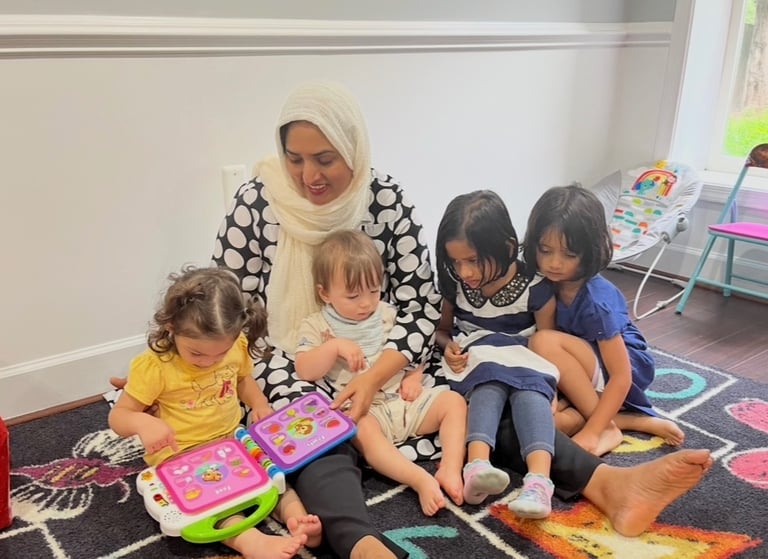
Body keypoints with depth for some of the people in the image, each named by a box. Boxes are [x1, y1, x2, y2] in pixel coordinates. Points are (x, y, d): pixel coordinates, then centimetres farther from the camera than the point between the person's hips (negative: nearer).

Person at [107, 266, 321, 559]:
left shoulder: (236, 346, -6)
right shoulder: (154, 366, -20)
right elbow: (118, 416, -12)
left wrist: (260, 405, -5)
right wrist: (143, 422, -35)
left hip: (233, 441, 6)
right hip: (180, 456, -5)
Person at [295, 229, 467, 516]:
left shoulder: (387, 314, 11)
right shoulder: (316, 326, 1)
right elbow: (304, 371, -9)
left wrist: (414, 377, -1)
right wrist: (334, 347, -22)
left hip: (403, 399, 5)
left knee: (453, 400, -11)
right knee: (362, 430, -37)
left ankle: (451, 469, -23)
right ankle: (421, 480, -43)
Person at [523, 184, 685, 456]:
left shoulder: (596, 301, -28)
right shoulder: (545, 282, -12)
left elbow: (621, 377, -26)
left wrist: (590, 432, -31)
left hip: (630, 367, -7)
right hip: (588, 366, 7)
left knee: (545, 342, -30)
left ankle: (608, 427, -16)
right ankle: (634, 420, -6)